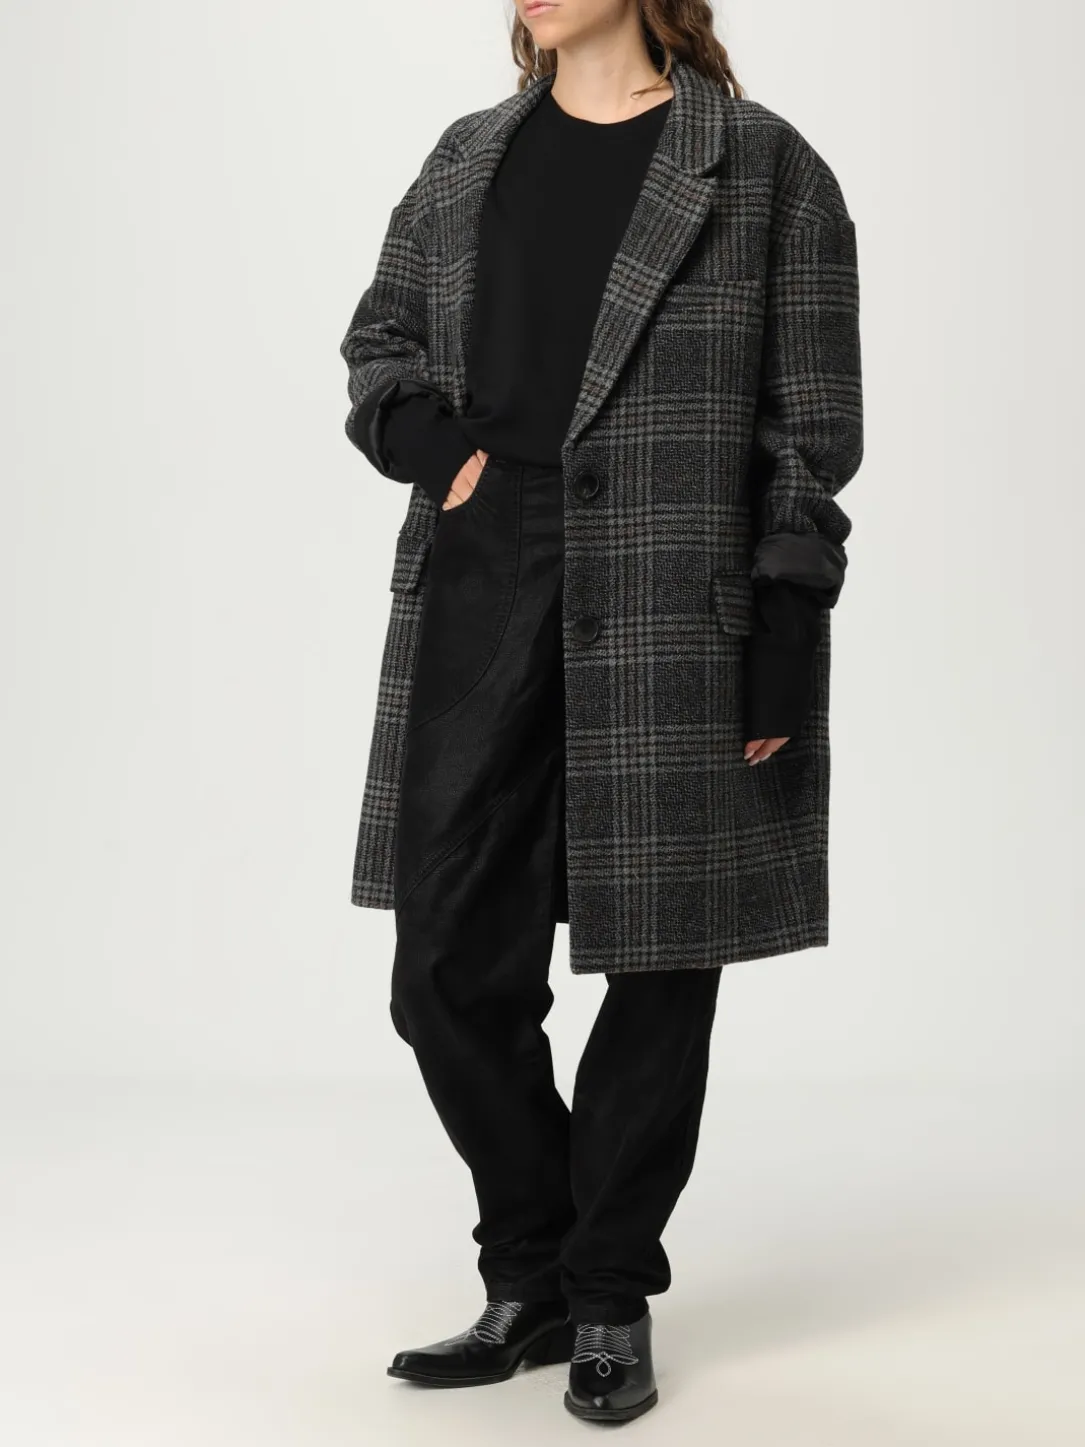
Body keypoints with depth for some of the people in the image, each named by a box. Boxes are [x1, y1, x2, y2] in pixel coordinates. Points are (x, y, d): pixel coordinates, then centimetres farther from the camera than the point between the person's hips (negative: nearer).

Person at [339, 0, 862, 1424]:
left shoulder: (765, 167, 0)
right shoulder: (468, 159, 15)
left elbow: (811, 425, -3)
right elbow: (380, 338, 23)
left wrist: (785, 645, -9)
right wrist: (438, 443, 0)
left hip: (673, 617, -4)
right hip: (479, 603, 4)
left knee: (659, 963, 5)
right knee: (448, 967, 4)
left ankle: (611, 1302, 21)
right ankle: (533, 1278, 24)